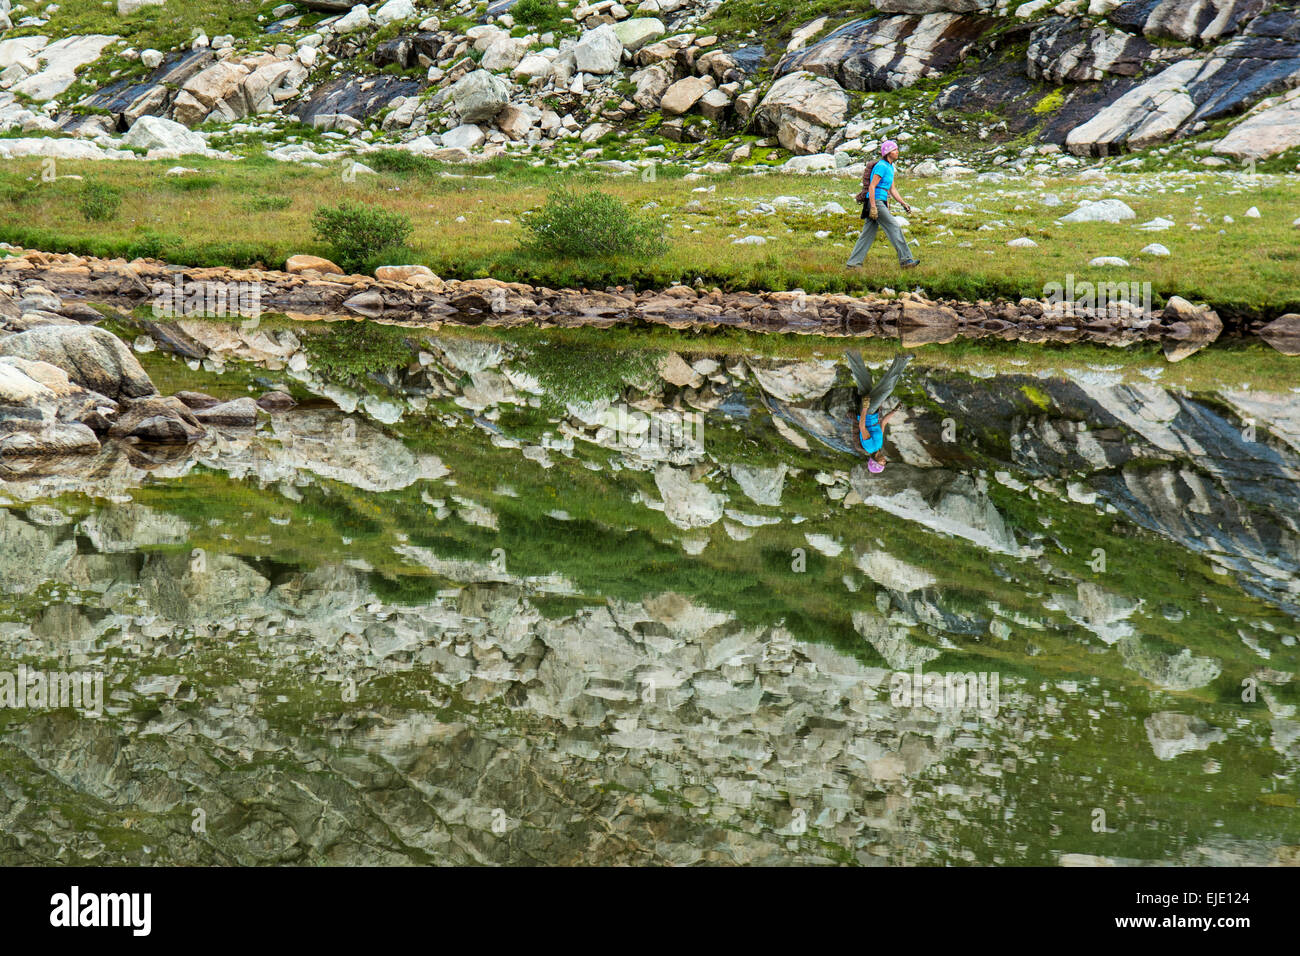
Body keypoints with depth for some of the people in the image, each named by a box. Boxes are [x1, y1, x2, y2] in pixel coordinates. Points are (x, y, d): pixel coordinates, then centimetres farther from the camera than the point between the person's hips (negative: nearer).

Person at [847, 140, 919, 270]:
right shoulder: (881, 166, -12)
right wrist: (873, 207, -24)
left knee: (868, 235, 7)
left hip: (881, 203, 10)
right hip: (875, 201, -10)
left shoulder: (890, 167, 19)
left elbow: (892, 189, 23)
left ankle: (853, 263, 7)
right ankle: (905, 259, -13)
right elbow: (871, 186, -18)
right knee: (894, 227, -12)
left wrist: (903, 203, 14)